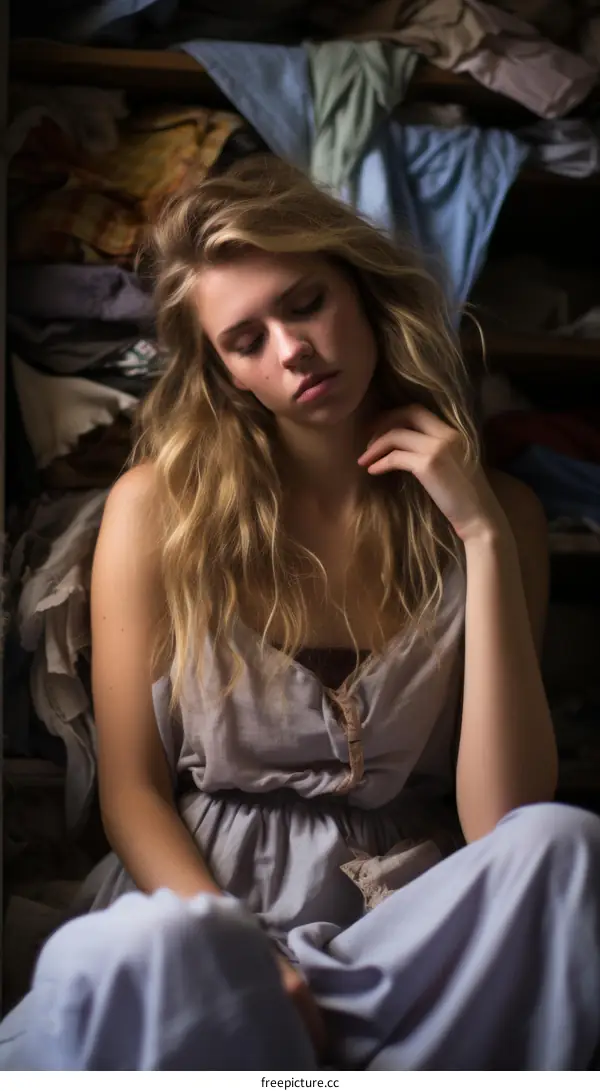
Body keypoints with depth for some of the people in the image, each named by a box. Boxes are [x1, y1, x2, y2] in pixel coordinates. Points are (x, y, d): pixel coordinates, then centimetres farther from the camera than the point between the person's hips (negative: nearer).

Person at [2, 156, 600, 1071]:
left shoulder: (495, 515, 3)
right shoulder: (158, 508, 0)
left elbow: (503, 823, -7)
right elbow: (132, 792, 1)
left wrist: (485, 542, -12)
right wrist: (240, 958, -18)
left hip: (412, 917, 3)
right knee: (145, 953, -39)